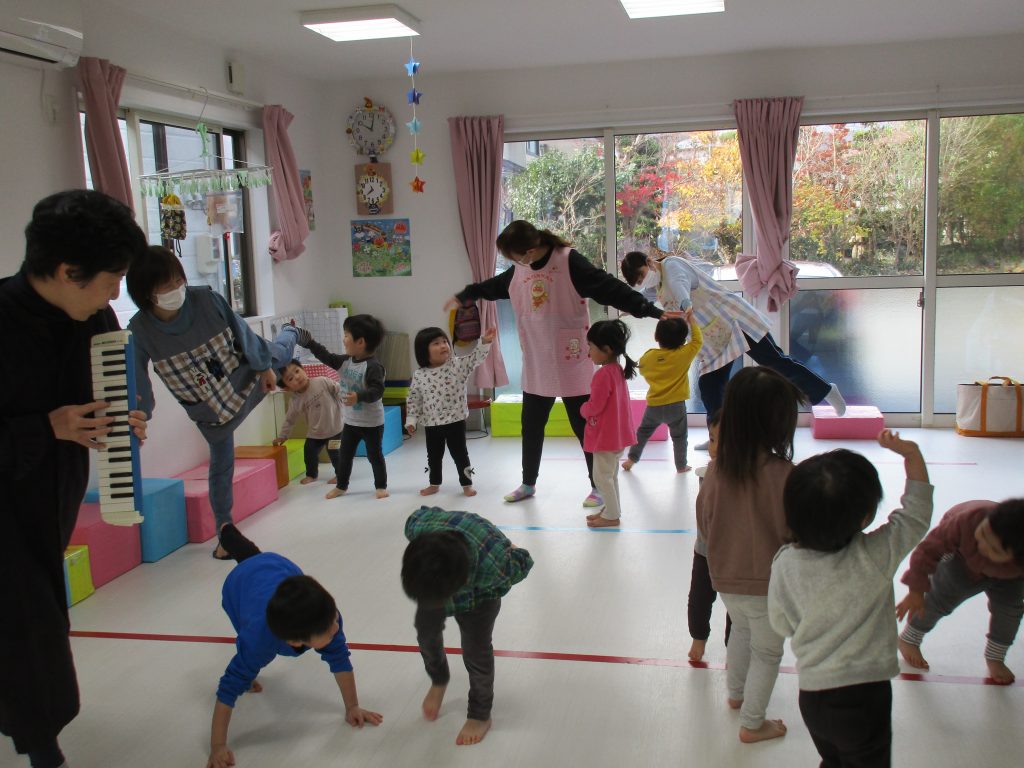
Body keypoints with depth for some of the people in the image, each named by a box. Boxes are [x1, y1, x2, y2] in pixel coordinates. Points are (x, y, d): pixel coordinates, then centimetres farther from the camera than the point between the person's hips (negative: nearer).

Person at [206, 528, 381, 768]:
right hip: (241, 582, -3)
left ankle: (228, 530, 67)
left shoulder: (324, 612, -46)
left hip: (281, 566, 3)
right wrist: (218, 747, -46)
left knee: (253, 556, 37)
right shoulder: (259, 640, -52)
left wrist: (352, 707, -29)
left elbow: (339, 658, -32)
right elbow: (229, 689, -45)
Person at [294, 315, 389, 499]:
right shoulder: (344, 361, 1)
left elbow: (377, 390, -29)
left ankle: (381, 486, 20)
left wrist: (359, 397, -41)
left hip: (372, 422, -7)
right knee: (344, 455, 16)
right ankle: (341, 486, 31)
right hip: (350, 420, 7)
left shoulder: (373, 366, -22)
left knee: (374, 455, 6)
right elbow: (327, 356, 6)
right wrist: (309, 342, 1)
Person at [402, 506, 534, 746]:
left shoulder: (496, 565, -48)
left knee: (476, 652, 1)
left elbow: (523, 563, -22)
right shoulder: (418, 526, -42)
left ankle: (480, 715, 29)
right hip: (433, 578, 3)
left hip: (478, 593, -3)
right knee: (426, 634, 17)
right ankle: (438, 681, 50)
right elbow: (424, 512, -14)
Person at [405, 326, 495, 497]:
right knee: (434, 455, 17)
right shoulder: (419, 375, -4)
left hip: (455, 421, -2)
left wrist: (485, 342, -32)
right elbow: (413, 399, 3)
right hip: (432, 424, 2)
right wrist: (411, 420, -1)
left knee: (460, 454, 6)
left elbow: (475, 358, -17)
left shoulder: (457, 364, -6)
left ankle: (467, 484, 20)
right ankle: (434, 484, 34)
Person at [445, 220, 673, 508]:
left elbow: (611, 289, -24)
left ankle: (598, 487, 19)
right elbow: (493, 287, 23)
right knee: (531, 426, 17)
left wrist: (653, 311, -32)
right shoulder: (519, 270, 2)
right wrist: (463, 296, 38)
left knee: (584, 426, 3)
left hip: (571, 365, -7)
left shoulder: (570, 262, -19)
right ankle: (528, 483, 34)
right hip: (536, 366, 7)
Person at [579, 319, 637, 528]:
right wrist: (588, 409, 10)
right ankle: (611, 509, 31)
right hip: (617, 433, 10)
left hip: (606, 435, -10)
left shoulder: (603, 374, -24)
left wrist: (582, 409, -2)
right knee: (610, 474, 21)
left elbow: (594, 407, -22)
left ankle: (611, 516, 9)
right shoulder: (617, 370, 6)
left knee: (602, 476, 2)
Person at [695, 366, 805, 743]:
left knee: (741, 629, 32)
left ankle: (736, 694, 50)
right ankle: (752, 724, 29)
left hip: (725, 577, 5)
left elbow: (704, 524, 1)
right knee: (767, 652, 17)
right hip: (768, 582, -5)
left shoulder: (717, 468, -12)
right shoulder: (782, 473, -27)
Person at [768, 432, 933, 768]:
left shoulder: (784, 564, -12)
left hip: (811, 694, 3)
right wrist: (910, 453, -2)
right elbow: (917, 511, -6)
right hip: (865, 695, -3)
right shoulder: (876, 555, -20)